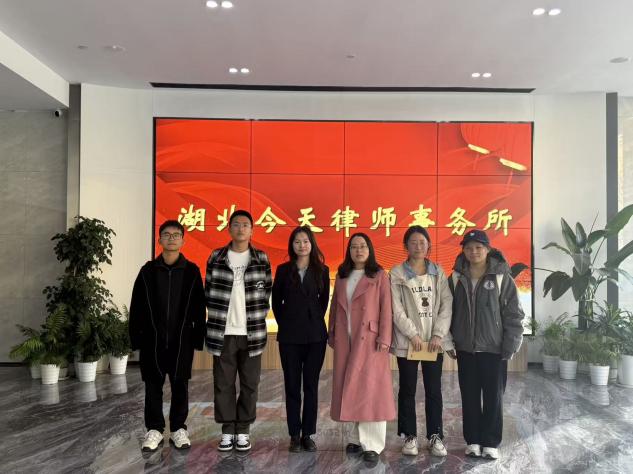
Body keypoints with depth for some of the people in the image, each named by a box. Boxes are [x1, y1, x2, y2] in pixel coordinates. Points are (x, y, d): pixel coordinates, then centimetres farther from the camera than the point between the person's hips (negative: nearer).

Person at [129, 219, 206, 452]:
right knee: (153, 385, 8)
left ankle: (178, 429, 20)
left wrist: (198, 336, -3)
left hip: (182, 339, -1)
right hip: (152, 338, 1)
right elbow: (136, 307, 3)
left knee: (180, 385, 7)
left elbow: (199, 307, 1)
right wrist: (136, 337, -1)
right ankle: (154, 430, 20)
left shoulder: (191, 271, 1)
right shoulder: (148, 270, 3)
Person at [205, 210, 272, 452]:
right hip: (223, 332, 0)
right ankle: (227, 430, 17)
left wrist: (257, 318, 0)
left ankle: (243, 431, 17)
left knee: (249, 383, 5)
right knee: (223, 383, 5)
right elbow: (209, 291, 7)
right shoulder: (216, 257, 3)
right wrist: (217, 318, 2)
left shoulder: (261, 259, 3)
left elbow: (266, 293, 6)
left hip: (252, 332, 0)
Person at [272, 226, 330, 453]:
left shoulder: (321, 270, 4)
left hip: (315, 335, 0)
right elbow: (276, 301, 9)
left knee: (311, 386, 5)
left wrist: (316, 320, 5)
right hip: (289, 336, 0)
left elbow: (324, 300, 10)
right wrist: (284, 323, 6)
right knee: (292, 386, 4)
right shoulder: (283, 270, 3)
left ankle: (308, 434, 14)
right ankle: (294, 435, 13)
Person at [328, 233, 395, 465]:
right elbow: (334, 306, 15)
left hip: (369, 339, -5)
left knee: (370, 389, -5)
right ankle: (358, 438, 18)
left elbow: (386, 309, -6)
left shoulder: (379, 276, -1)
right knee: (350, 389, 8)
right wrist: (332, 333, 11)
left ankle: (372, 444, -2)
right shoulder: (341, 276, 13)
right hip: (345, 340, 5)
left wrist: (384, 338, -13)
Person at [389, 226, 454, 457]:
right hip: (407, 341, -2)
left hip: (434, 340, 2)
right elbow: (396, 308, -6)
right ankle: (410, 436, 17)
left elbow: (447, 304, 0)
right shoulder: (397, 273, 0)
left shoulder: (438, 272, 7)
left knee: (434, 390, 6)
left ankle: (435, 436, 17)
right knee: (407, 390, 6)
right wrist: (412, 334, -13)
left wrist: (439, 334, -9)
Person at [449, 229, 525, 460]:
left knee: (493, 396, 6)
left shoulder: (502, 277, -7)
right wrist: (449, 341, 1)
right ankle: (473, 440, 23)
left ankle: (491, 442, 19)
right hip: (465, 348, 3)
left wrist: (510, 345, -10)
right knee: (470, 396, 10)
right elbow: (449, 311, 7)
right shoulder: (456, 278, 2)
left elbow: (513, 314, -6)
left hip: (493, 348, -2)